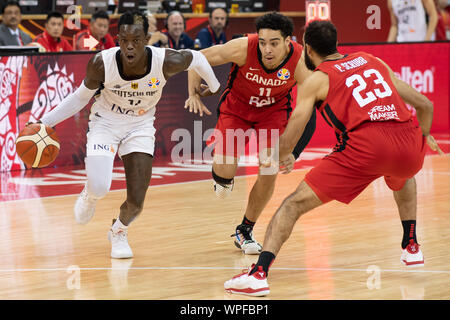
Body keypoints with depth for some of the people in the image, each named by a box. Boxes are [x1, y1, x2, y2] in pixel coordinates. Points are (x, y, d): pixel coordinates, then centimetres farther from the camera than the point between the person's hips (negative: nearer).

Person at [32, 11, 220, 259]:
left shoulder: (166, 62, -27)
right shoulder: (101, 64, -26)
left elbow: (196, 58, -5)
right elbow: (82, 96, -8)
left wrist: (217, 89, 10)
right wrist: (44, 122, -11)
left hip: (140, 126, 1)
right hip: (105, 123, -1)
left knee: (136, 203, -7)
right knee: (99, 187, -20)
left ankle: (118, 232, 30)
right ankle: (89, 196, 22)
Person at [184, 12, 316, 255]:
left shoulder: (300, 62, -30)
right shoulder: (243, 48, -33)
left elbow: (307, 113, -22)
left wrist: (293, 153, -32)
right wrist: (193, 93, -29)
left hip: (274, 110, 1)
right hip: (236, 107, -1)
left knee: (269, 174, -9)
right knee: (225, 173, -16)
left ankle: (244, 232, 13)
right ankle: (223, 177, 24)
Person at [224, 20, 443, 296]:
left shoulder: (317, 80, 14)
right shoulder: (372, 61, 27)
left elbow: (289, 139, 9)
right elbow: (425, 105, 29)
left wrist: (277, 160, 30)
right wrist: (425, 135, 49)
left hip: (364, 145, -5)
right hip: (409, 143, 5)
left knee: (295, 203, 1)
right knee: (402, 176, 42)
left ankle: (259, 274, -15)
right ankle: (411, 248, 42)